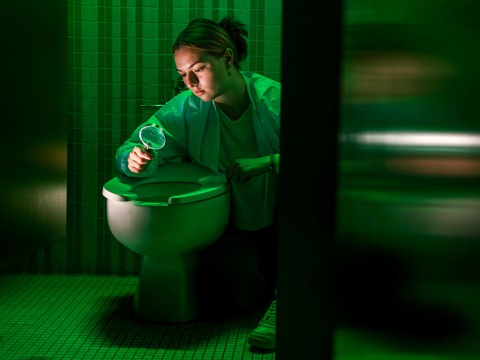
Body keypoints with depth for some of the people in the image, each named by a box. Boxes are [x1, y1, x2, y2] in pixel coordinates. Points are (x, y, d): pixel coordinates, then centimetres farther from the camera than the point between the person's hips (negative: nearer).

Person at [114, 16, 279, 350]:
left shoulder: (273, 99, -13)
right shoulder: (186, 110, -7)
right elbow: (132, 149, -4)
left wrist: (267, 163, -30)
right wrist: (136, 161, -29)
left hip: (277, 222, -1)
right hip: (232, 231, 1)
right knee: (219, 297, -26)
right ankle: (268, 281, 9)